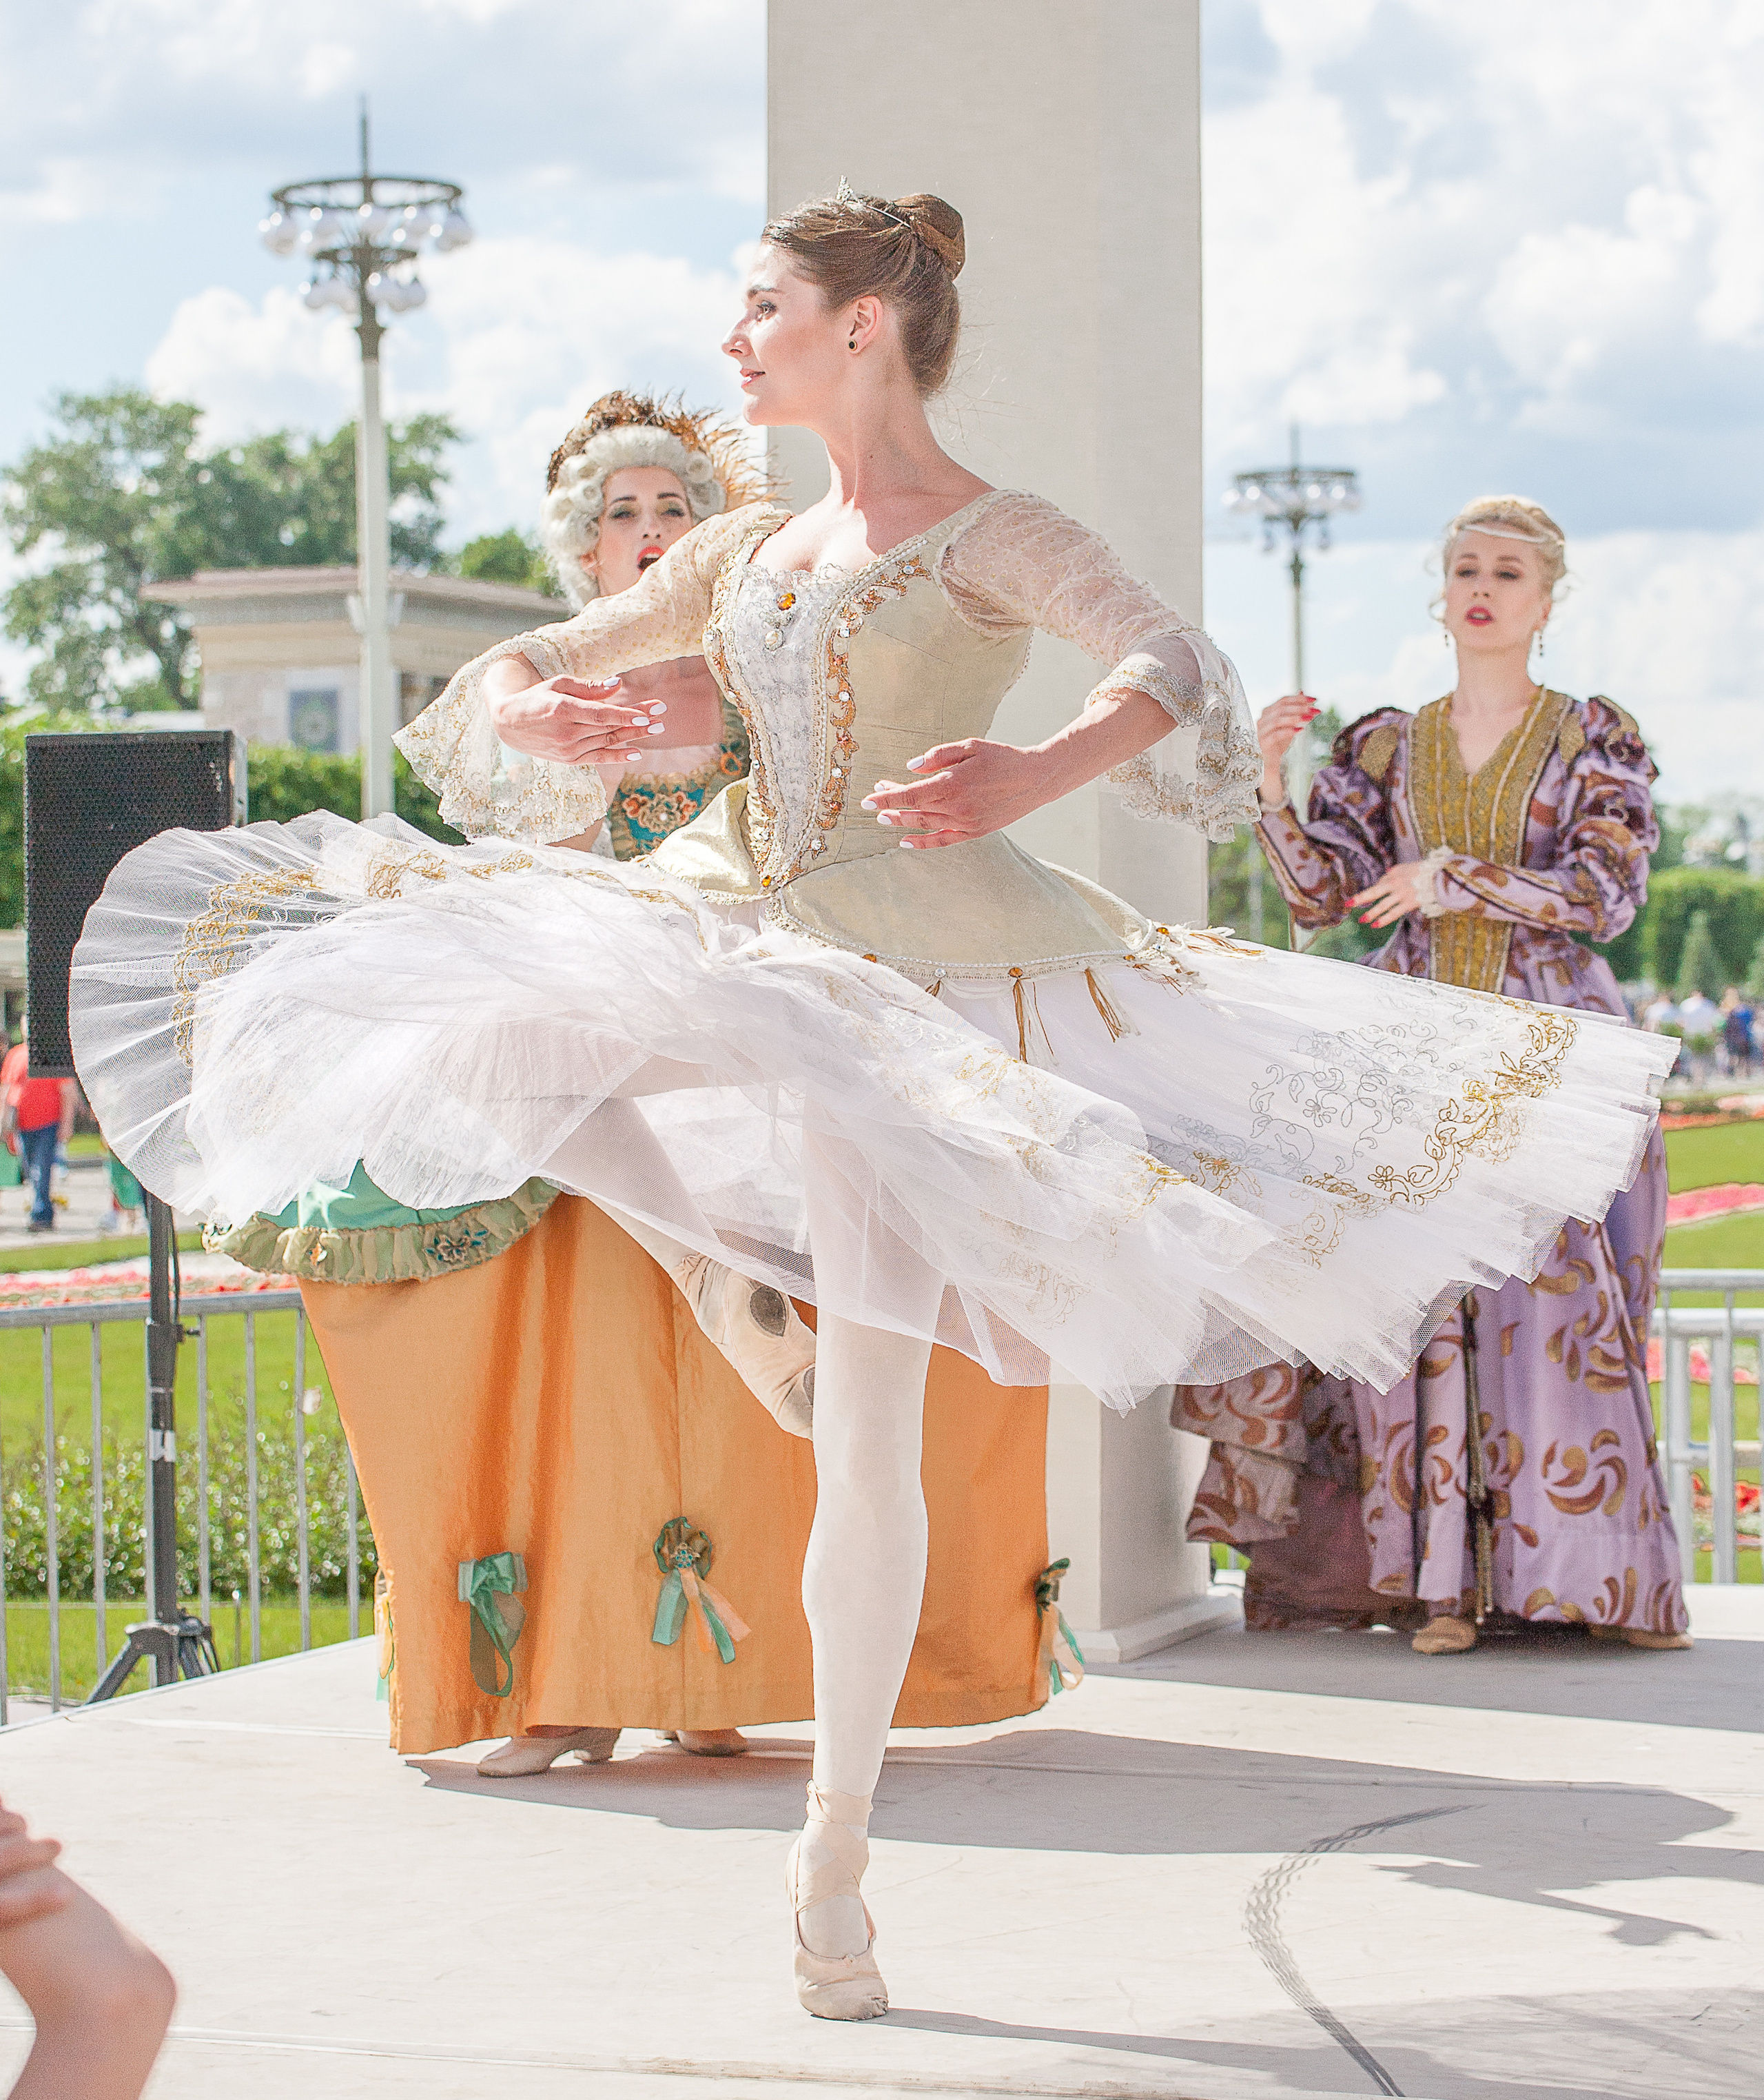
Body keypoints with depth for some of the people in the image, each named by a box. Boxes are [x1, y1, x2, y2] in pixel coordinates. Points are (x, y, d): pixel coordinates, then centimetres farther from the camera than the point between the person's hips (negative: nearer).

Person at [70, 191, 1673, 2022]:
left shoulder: (988, 537, -4)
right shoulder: (749, 551, 15)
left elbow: (1171, 666, -21)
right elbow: (515, 672, 18)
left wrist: (1023, 783, -41)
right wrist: (537, 716, -8)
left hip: (927, 963, -7)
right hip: (746, 948, 7)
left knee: (871, 1420, -7)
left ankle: (835, 1848, 3)